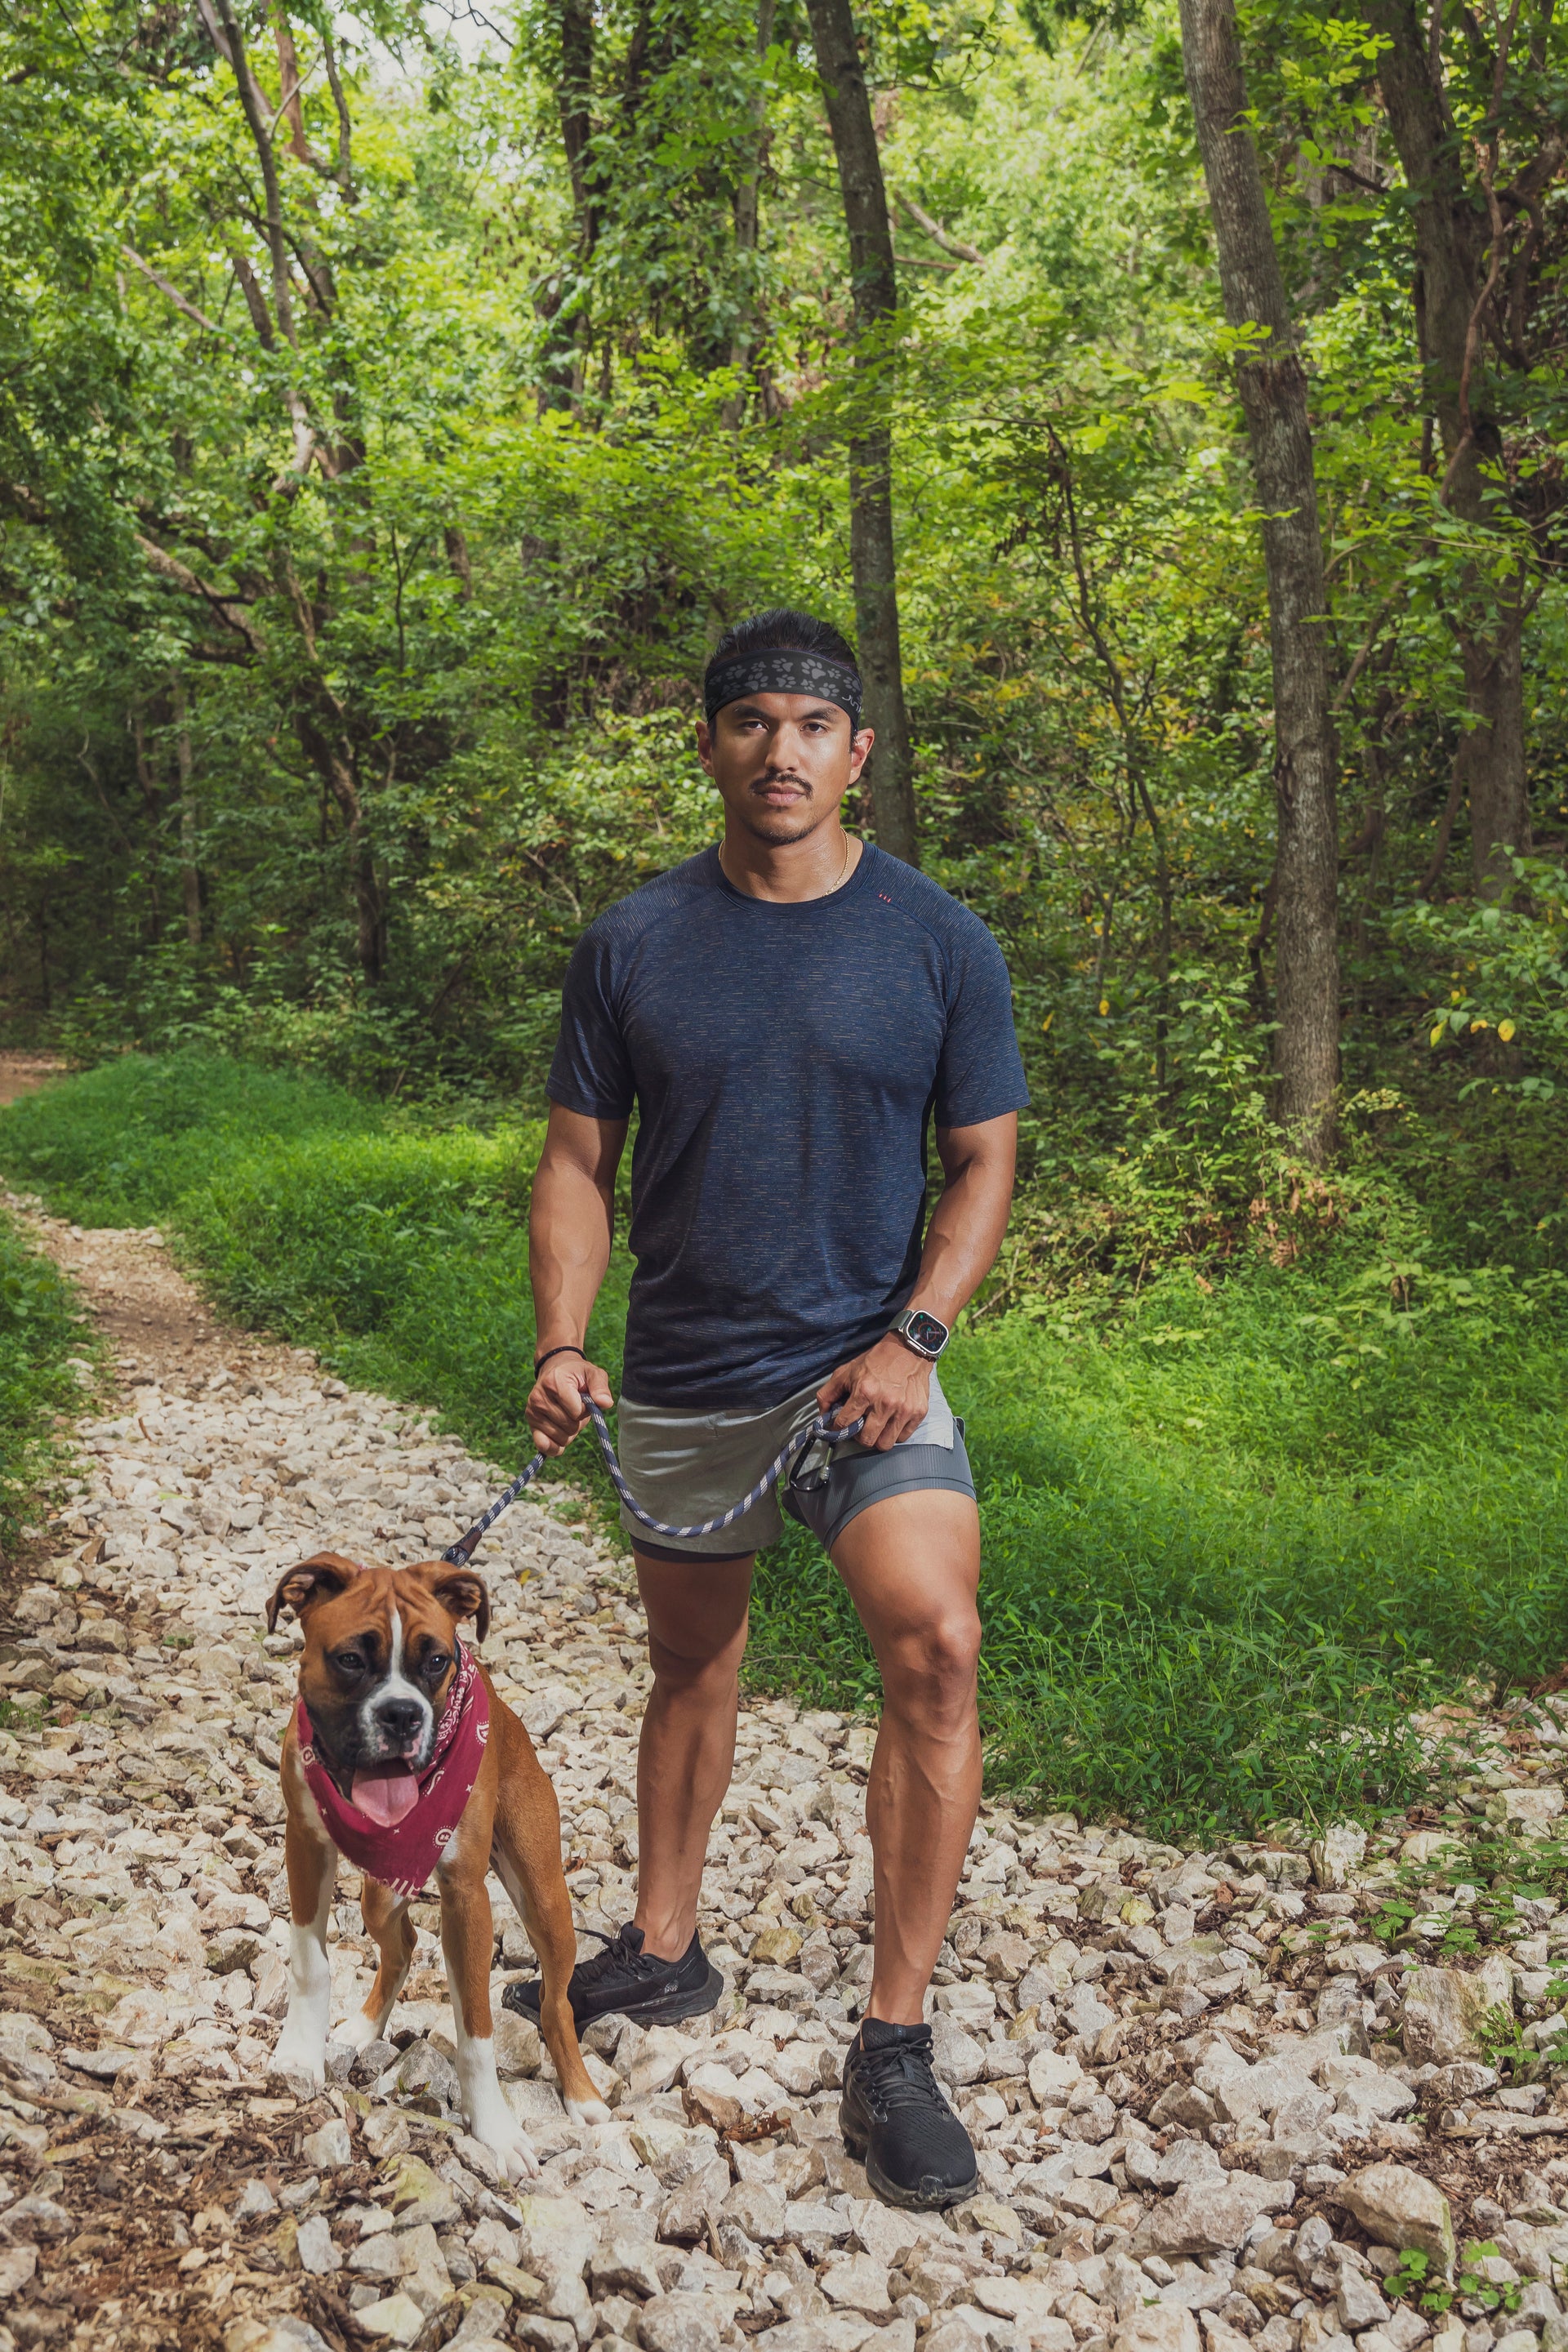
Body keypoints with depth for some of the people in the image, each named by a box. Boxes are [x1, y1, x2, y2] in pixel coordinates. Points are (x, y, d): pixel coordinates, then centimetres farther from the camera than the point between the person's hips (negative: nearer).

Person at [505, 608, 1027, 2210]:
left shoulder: (938, 941, -3)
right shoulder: (634, 942, -1)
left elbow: (982, 1163, 0)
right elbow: (579, 1162, 3)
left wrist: (912, 1334, -14)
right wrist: (560, 1342, -11)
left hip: (866, 1368, -2)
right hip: (681, 1383, 2)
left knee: (936, 1645, -21)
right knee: (692, 1662, 18)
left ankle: (893, 2047, -8)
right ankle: (663, 1950, 40)